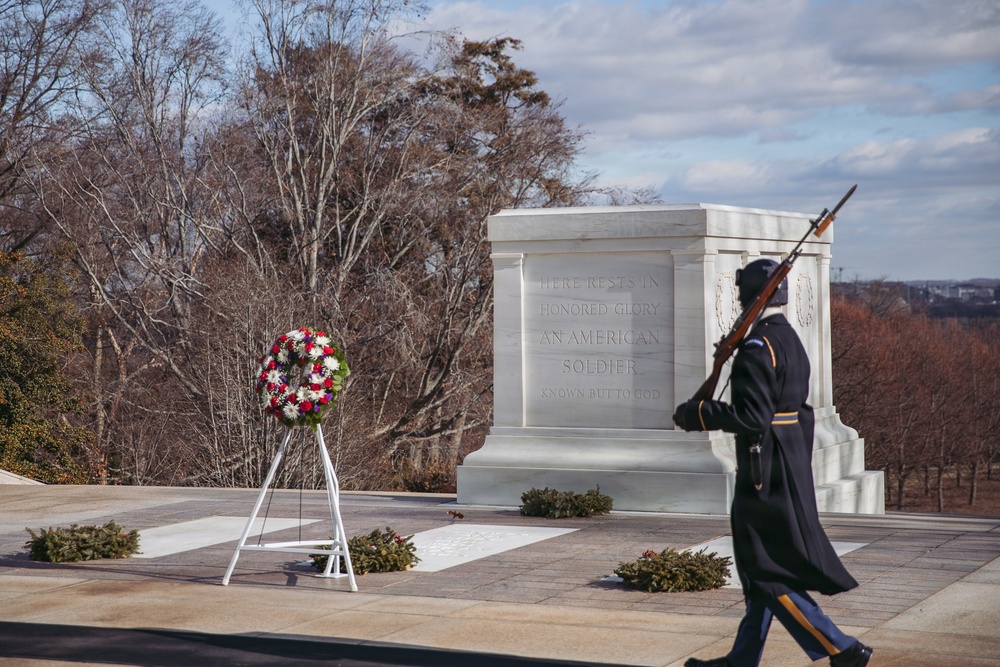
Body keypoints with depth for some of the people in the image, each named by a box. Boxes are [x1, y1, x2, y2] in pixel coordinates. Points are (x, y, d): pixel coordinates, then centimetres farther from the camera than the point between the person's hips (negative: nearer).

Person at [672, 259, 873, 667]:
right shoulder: (790, 340, 12)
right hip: (792, 472, 10)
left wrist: (698, 415, -15)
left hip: (766, 477, -10)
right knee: (760, 568, 15)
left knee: (767, 576, -4)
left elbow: (753, 417, -25)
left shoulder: (757, 348, -18)